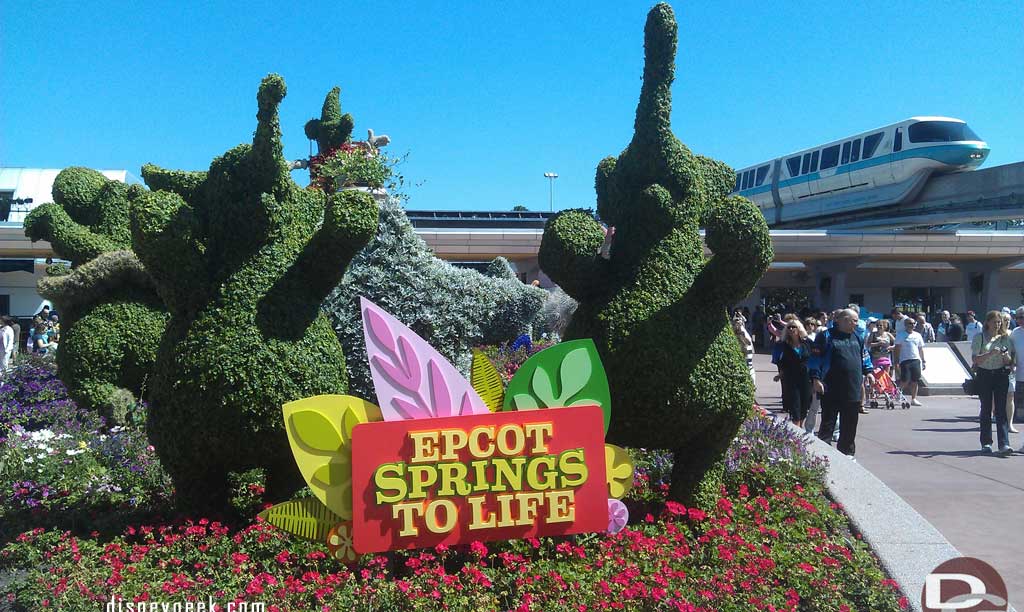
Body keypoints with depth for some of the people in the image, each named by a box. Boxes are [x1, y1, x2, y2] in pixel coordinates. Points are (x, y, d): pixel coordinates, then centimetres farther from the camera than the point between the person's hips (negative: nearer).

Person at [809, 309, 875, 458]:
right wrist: (815, 378, -14)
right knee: (828, 423, -2)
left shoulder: (857, 338, 16)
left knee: (850, 424, 10)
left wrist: (868, 371, 15)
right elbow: (815, 358, -7)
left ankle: (847, 453, 21)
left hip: (853, 390, 6)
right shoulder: (826, 336, -4)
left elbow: (864, 356, 28)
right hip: (831, 390, -6)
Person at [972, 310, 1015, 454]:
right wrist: (991, 353, -21)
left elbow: (1010, 361, 8)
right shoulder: (980, 337, 1)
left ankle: (1004, 443, -10)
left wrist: (1006, 357, -15)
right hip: (984, 375, -1)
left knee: (1001, 409, -6)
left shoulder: (1005, 338, 7)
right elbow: (975, 359, -7)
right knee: (986, 409, 5)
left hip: (1001, 375, 1)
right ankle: (986, 443, 12)